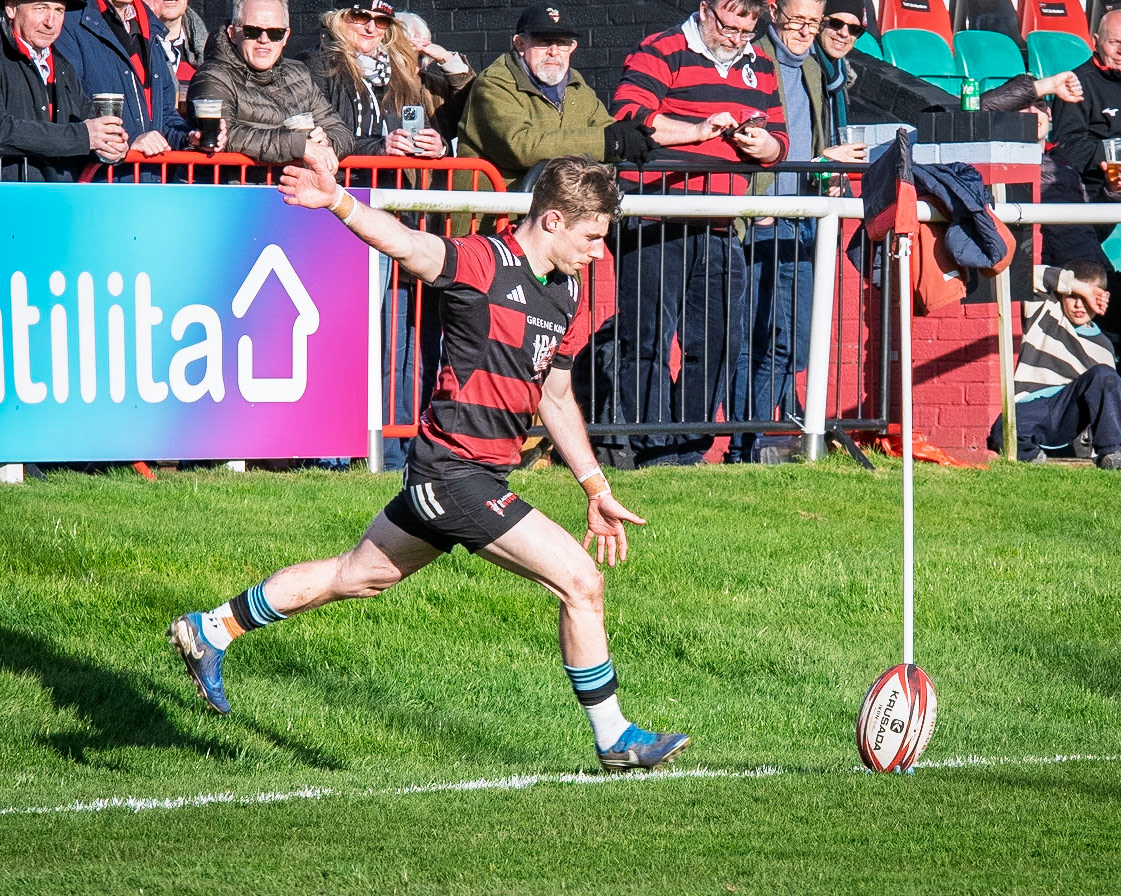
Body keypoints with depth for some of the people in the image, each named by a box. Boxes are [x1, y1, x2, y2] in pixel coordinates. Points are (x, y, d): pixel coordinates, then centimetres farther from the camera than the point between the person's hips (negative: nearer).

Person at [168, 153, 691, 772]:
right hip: (456, 471, -9)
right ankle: (614, 739, 3)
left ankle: (211, 629, 33)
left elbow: (555, 398, 23)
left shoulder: (562, 293, 12)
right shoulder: (483, 263, -15)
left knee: (356, 575, 21)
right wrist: (339, 202, -50)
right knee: (580, 582, -9)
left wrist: (595, 490, 23)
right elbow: (398, 241, -31)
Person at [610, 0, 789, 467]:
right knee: (647, 339, -5)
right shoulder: (662, 53, -1)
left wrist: (764, 145, 1)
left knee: (716, 342, 5)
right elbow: (626, 116, -14)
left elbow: (779, 140, 25)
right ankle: (652, 456, -3)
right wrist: (700, 131, -15)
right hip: (655, 229, -6)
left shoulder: (760, 68, 20)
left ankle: (689, 452, 14)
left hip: (719, 231, 6)